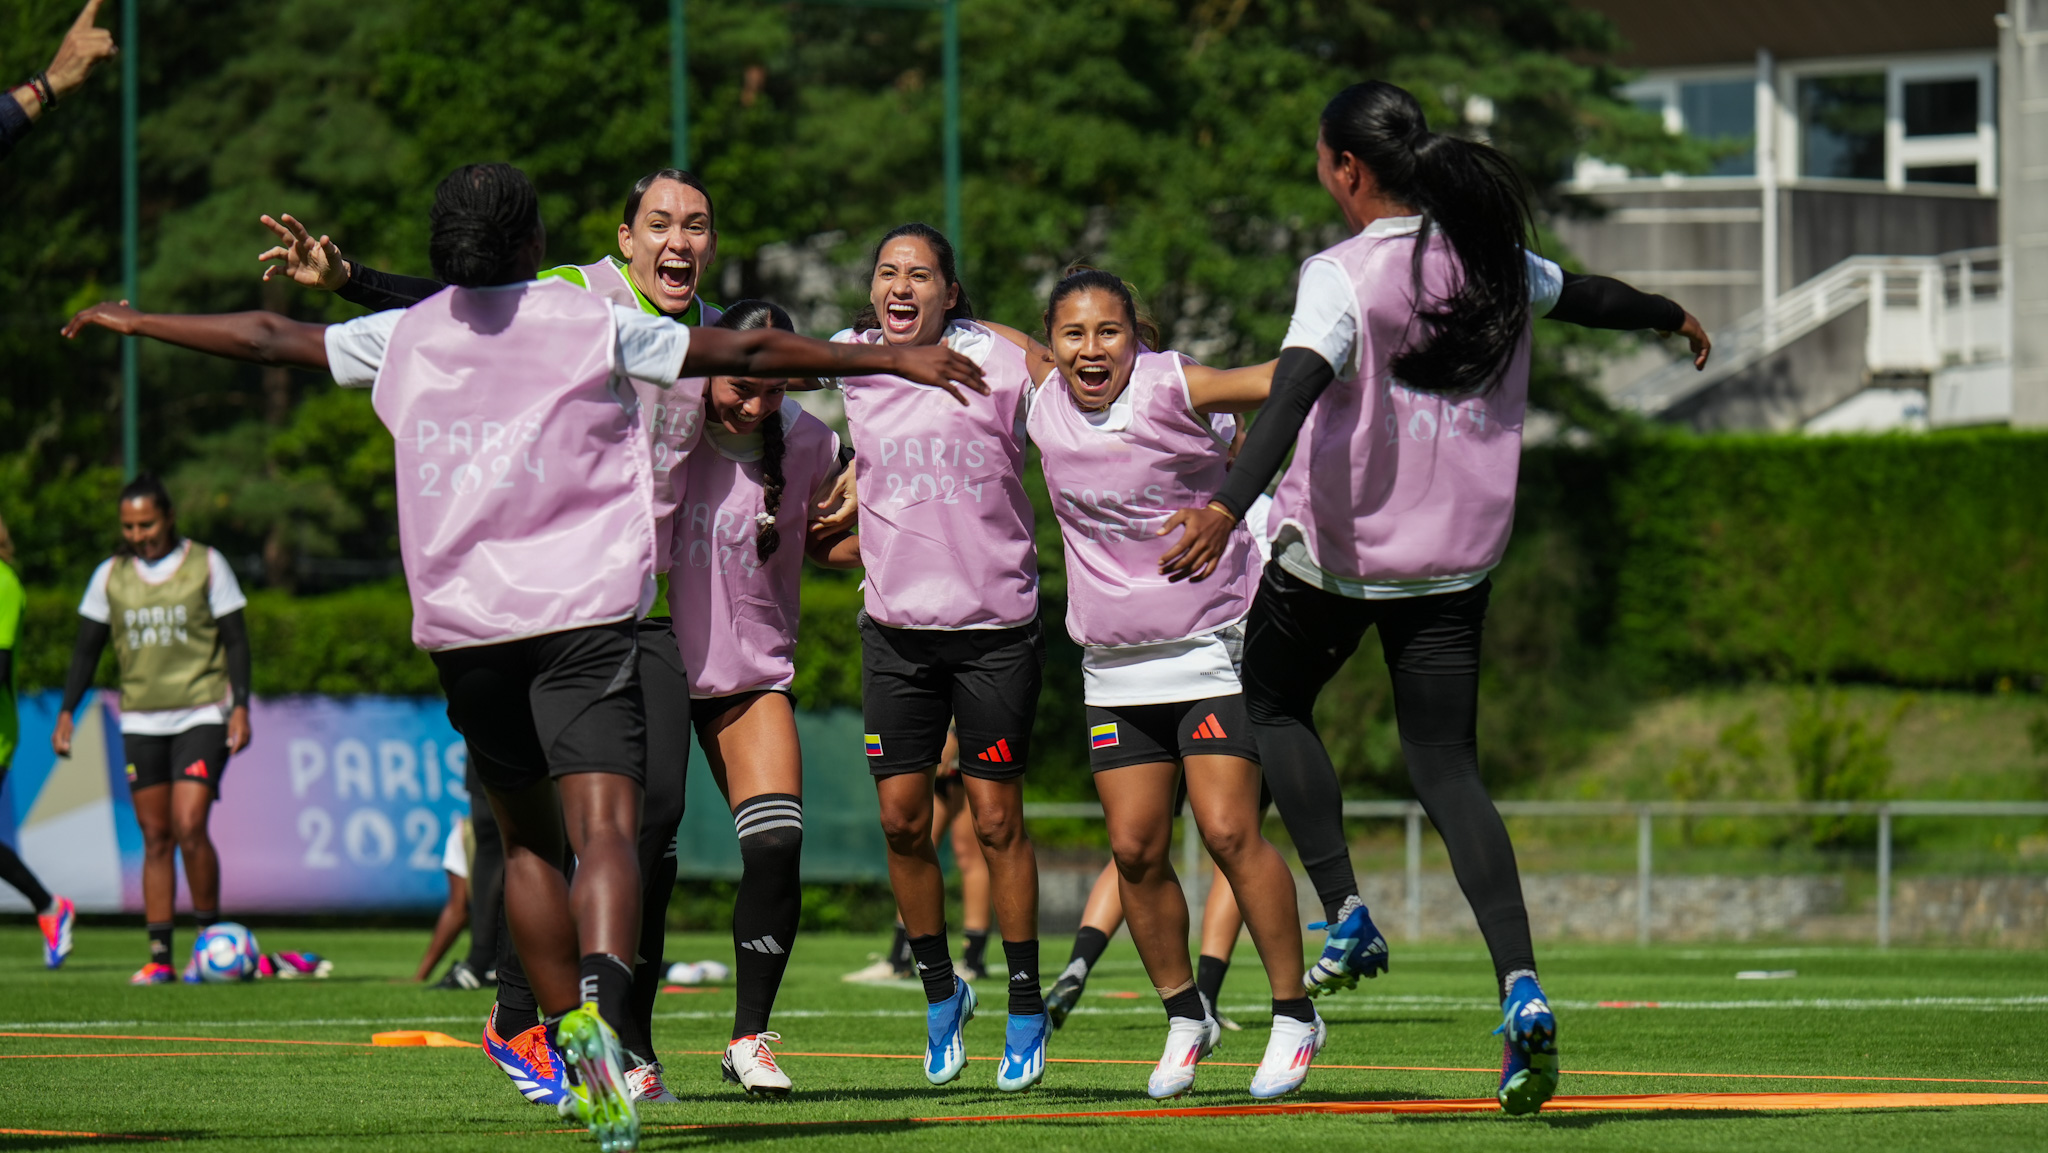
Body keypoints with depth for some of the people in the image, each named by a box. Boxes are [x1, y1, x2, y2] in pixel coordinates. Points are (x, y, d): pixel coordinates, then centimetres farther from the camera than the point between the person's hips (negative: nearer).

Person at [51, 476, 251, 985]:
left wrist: (240, 707, -8)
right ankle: (159, 958, 3)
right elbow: (87, 649, 13)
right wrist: (66, 711, 5)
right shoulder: (110, 575, 7)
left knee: (189, 828, -16)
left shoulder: (206, 565, 0)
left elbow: (235, 640, 1)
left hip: (201, 717, -3)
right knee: (155, 838, 2)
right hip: (140, 722, 3)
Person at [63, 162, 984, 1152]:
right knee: (603, 831, -15)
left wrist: (136, 323, 37)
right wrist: (892, 359, 11)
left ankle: (571, 1042, 16)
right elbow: (747, 353, 5)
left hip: (461, 625, 3)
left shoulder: (399, 339, 11)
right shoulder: (592, 325, 3)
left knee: (527, 839, 18)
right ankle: (600, 1007, -40)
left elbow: (267, 339, 22)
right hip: (586, 614, -3)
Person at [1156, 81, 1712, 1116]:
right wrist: (1674, 318, 44)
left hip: (1332, 546, -5)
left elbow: (1295, 390, -32)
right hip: (1455, 557, 5)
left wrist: (1229, 505, -44)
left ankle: (1344, 914, 10)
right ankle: (1519, 984, -14)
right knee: (1447, 767, 4)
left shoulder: (1344, 276, -16)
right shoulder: (1491, 262, 3)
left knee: (1274, 705, 22)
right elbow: (1585, 295, 23)